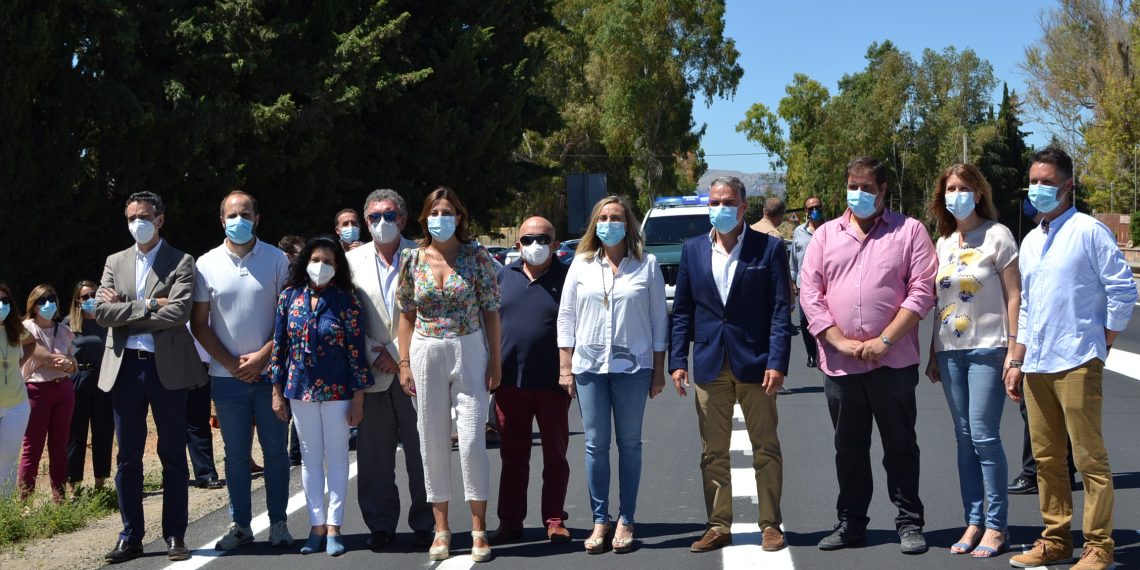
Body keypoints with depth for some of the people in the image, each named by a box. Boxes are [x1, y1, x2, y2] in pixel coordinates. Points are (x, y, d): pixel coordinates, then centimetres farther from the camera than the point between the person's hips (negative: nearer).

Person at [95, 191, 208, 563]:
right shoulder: (115, 262, 13)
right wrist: (148, 305, -10)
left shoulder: (181, 263, 0)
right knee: (128, 457, 7)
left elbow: (178, 313, -14)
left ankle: (175, 535, 11)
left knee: (173, 455, 3)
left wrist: (126, 310, -9)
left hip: (167, 367, -3)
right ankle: (131, 537, 15)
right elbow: (101, 311, 0)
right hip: (125, 366, 3)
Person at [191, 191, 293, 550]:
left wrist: (262, 356, -10)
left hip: (270, 370, -1)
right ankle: (240, 525, 13)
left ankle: (278, 523, 12)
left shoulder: (277, 260, 1)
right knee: (236, 454, 6)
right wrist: (231, 363, -4)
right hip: (226, 374, 1)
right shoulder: (207, 264, 4)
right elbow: (199, 323, 4)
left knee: (275, 450, 4)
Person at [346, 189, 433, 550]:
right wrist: (372, 356, -6)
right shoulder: (353, 261, 8)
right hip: (372, 372, 2)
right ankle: (380, 524, 17)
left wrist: (398, 354, -8)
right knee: (374, 455, 5)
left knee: (421, 452, 3)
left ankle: (424, 524, 14)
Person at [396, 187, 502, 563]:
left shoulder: (476, 256, -2)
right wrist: (404, 363, 3)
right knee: (433, 441, 5)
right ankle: (441, 529, 15)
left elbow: (491, 311, 0)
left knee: (472, 439, -5)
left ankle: (479, 529, 5)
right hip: (426, 354, 2)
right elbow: (406, 315, 8)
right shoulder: (412, 260, 4)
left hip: (469, 351, -2)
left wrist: (495, 361, -4)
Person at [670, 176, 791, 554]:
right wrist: (678, 361, 1)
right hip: (710, 365, 3)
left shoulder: (769, 248, -1)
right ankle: (718, 526, 15)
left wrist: (777, 362, -13)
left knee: (765, 449, 5)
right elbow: (682, 311, 9)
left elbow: (780, 310, -4)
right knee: (713, 452, 7)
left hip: (755, 363, -3)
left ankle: (771, 525, 14)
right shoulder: (693, 250, 8)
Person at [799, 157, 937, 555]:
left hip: (893, 361, -3)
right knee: (849, 447, 11)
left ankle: (909, 523, 14)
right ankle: (851, 523, 21)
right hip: (839, 364, 3)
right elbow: (809, 292, 4)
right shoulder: (826, 235, 11)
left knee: (900, 445, 5)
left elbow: (921, 291, -6)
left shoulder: (909, 231, 2)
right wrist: (839, 341, -8)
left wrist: (885, 340, -13)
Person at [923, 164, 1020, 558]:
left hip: (987, 349, -6)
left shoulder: (997, 235, -4)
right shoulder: (943, 242, 13)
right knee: (965, 438, 7)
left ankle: (997, 526, 3)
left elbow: (1013, 296, -6)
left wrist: (1014, 349, -12)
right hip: (950, 351, 6)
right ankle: (973, 522, 14)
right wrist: (933, 354, 14)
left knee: (984, 436, -7)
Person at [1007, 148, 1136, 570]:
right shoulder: (1030, 241, 16)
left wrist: (1100, 349, -5)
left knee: (1089, 458, -3)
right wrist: (1016, 364, 18)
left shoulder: (1089, 231, -5)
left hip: (1076, 364, -7)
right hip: (1037, 366, 7)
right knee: (1046, 458, 11)